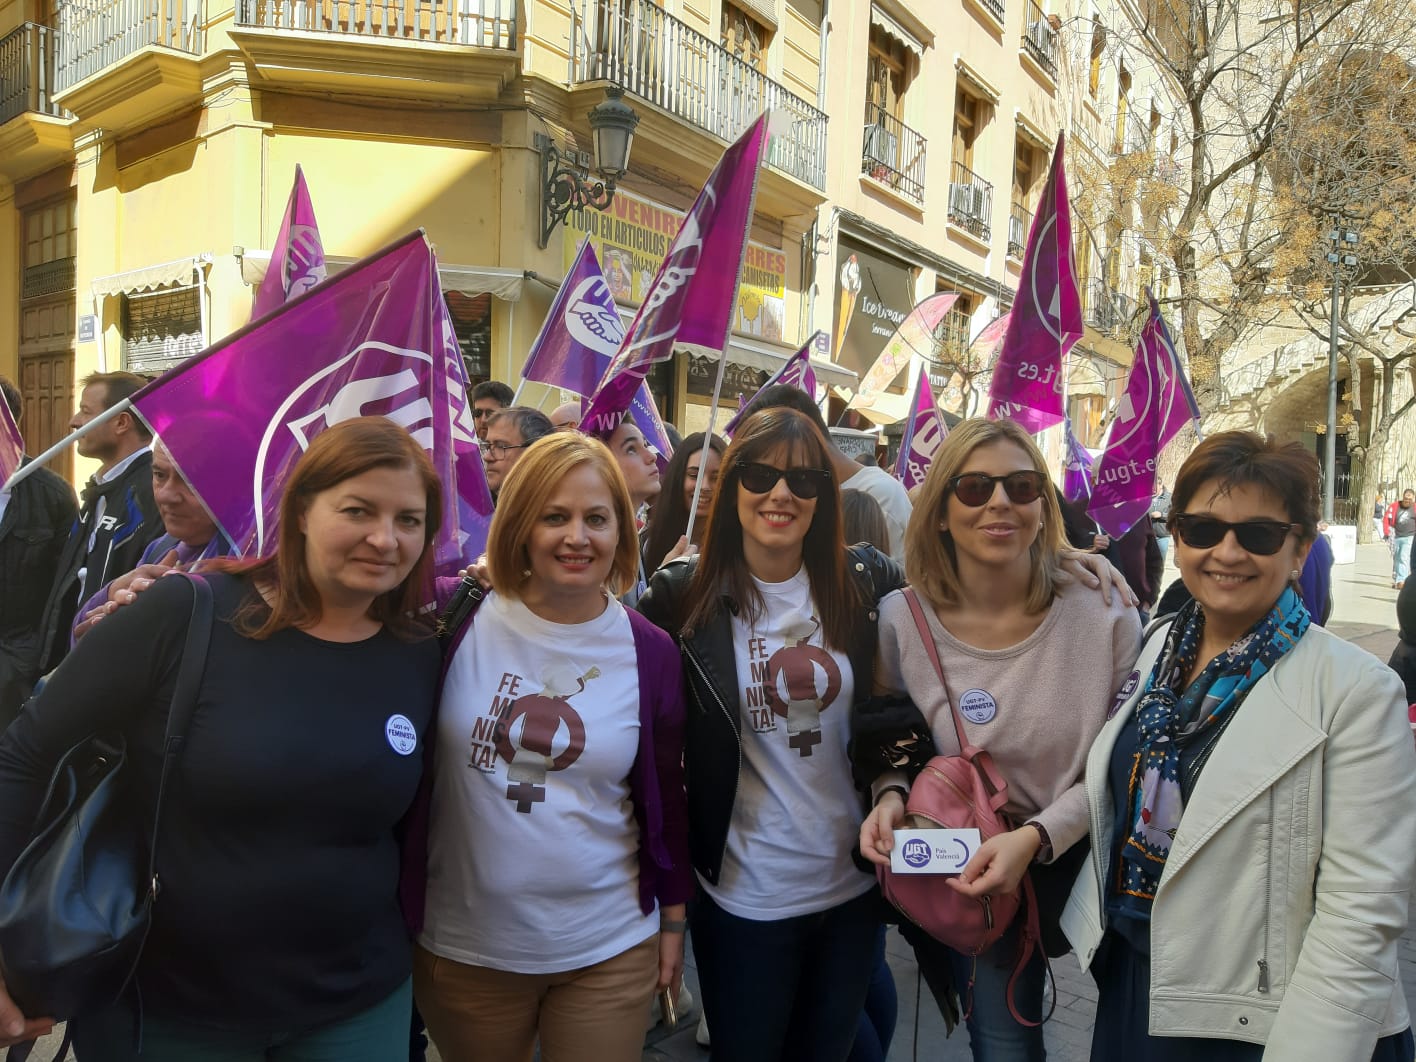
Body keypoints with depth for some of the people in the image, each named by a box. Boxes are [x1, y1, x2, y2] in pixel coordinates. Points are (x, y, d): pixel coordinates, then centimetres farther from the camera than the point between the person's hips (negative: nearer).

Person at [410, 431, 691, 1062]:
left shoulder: (651, 653, -5)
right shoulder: (461, 621, -10)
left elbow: (666, 797, 4)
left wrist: (673, 917, 8)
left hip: (610, 950, 1)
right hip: (463, 946, 0)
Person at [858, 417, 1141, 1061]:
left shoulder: (1106, 616, -16)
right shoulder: (901, 620, -12)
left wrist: (1035, 836, -23)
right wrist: (891, 796, -17)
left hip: (1088, 868, 0)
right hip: (970, 881, 0)